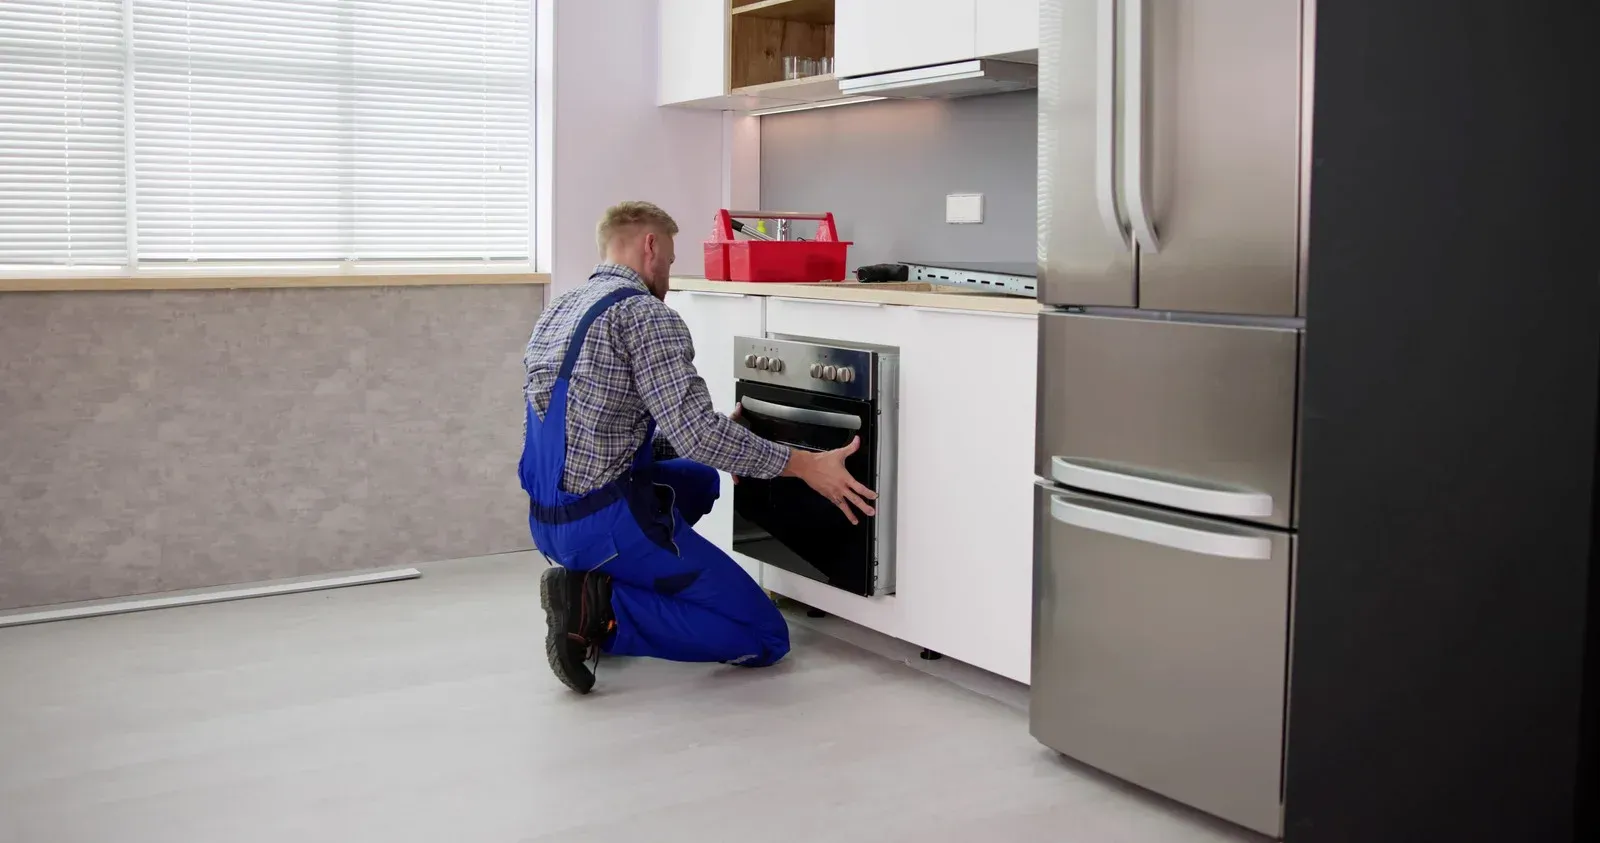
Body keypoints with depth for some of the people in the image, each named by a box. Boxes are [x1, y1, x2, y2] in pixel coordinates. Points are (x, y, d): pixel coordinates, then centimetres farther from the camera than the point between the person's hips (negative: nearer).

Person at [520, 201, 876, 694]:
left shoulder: (555, 314, 15)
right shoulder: (644, 314, -13)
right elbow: (695, 432, -21)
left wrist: (716, 439, 27)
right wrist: (805, 465, -13)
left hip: (546, 523, 9)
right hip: (608, 523, -9)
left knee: (698, 481, 33)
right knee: (765, 639, 1)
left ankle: (590, 585, 12)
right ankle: (602, 609, -12)